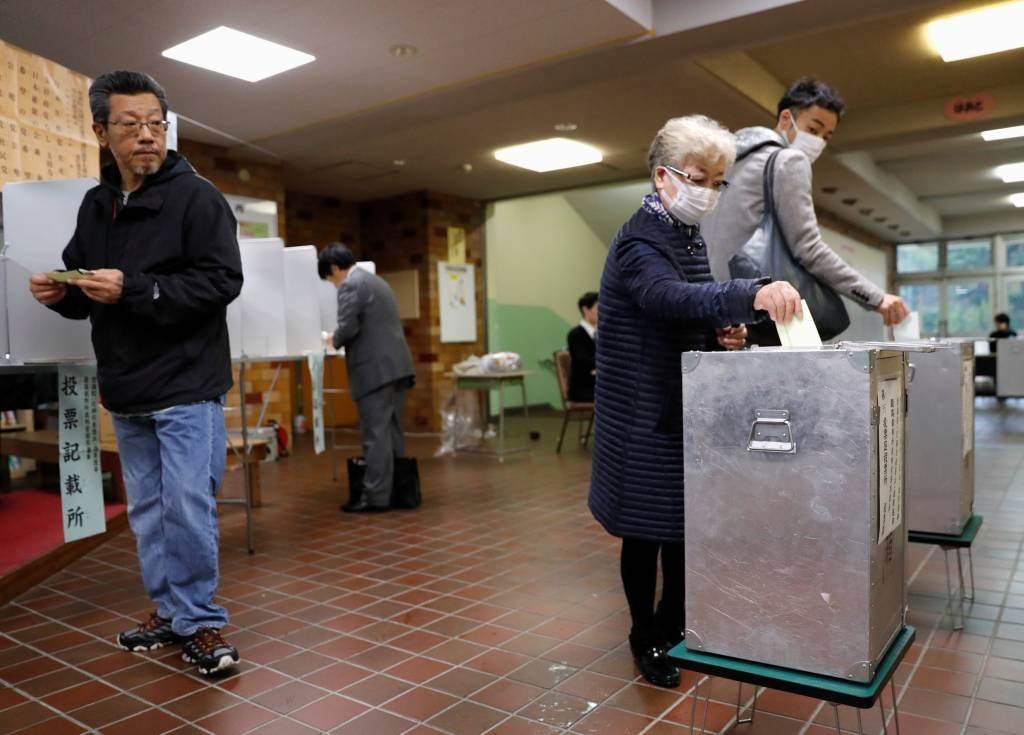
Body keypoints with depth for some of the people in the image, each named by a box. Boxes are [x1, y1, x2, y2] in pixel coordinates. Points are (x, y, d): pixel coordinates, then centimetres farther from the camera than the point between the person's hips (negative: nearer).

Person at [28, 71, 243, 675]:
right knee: (148, 510, 14)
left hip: (187, 388, -7)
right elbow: (86, 293, 20)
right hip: (126, 393, 7)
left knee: (188, 509, -5)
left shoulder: (196, 196, -8)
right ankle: (171, 611, 29)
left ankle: (202, 621, 11)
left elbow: (223, 280, -18)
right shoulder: (96, 205, 13)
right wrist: (60, 293, -3)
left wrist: (134, 289, -24)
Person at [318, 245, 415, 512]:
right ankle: (397, 490, 18)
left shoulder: (350, 285, -7)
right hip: (396, 365, 9)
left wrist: (334, 340, 5)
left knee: (376, 434, -6)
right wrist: (341, 339, 24)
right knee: (392, 432, 12)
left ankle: (375, 497, -2)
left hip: (376, 369, -9)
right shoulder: (376, 281, 22)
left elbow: (348, 328, -15)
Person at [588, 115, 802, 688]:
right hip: (645, 413, -8)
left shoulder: (691, 236, 10)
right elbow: (669, 296, -39)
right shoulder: (639, 242, -17)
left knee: (688, 524, 12)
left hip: (687, 405, 8)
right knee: (646, 529, 6)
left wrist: (723, 330, -3)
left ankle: (670, 629, 31)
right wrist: (752, 295, -54)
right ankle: (648, 640, 25)